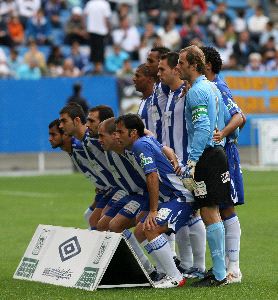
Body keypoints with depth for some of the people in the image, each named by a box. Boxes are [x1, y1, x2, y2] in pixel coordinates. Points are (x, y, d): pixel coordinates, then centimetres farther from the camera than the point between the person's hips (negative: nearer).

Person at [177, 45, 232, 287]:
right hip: (217, 152, 10)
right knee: (213, 213, 13)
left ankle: (219, 275, -7)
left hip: (206, 157, -10)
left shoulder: (196, 91, -14)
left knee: (209, 213, -8)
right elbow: (226, 120, 21)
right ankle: (220, 270, 16)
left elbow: (202, 129, -22)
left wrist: (192, 162, -22)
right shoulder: (212, 88, 16)